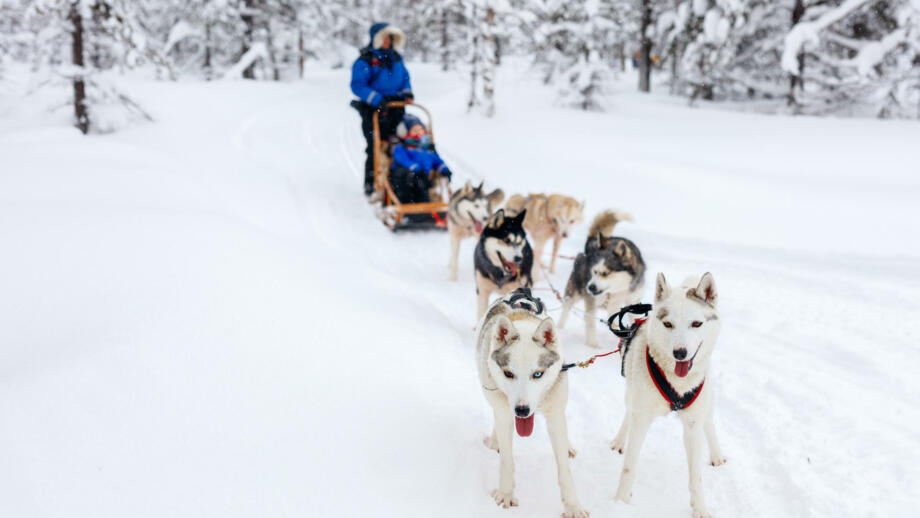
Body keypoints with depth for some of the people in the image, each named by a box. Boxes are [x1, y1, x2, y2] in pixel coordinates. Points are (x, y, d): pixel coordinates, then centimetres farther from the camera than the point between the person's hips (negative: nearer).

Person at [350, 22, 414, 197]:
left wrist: (406, 93, 5)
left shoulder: (396, 57, 16)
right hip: (374, 110, -6)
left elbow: (404, 77, 25)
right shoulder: (365, 61, -6)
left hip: (395, 109, 6)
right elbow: (358, 85, -12)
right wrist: (377, 99, -21)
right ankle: (371, 185, 0)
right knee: (376, 147, -7)